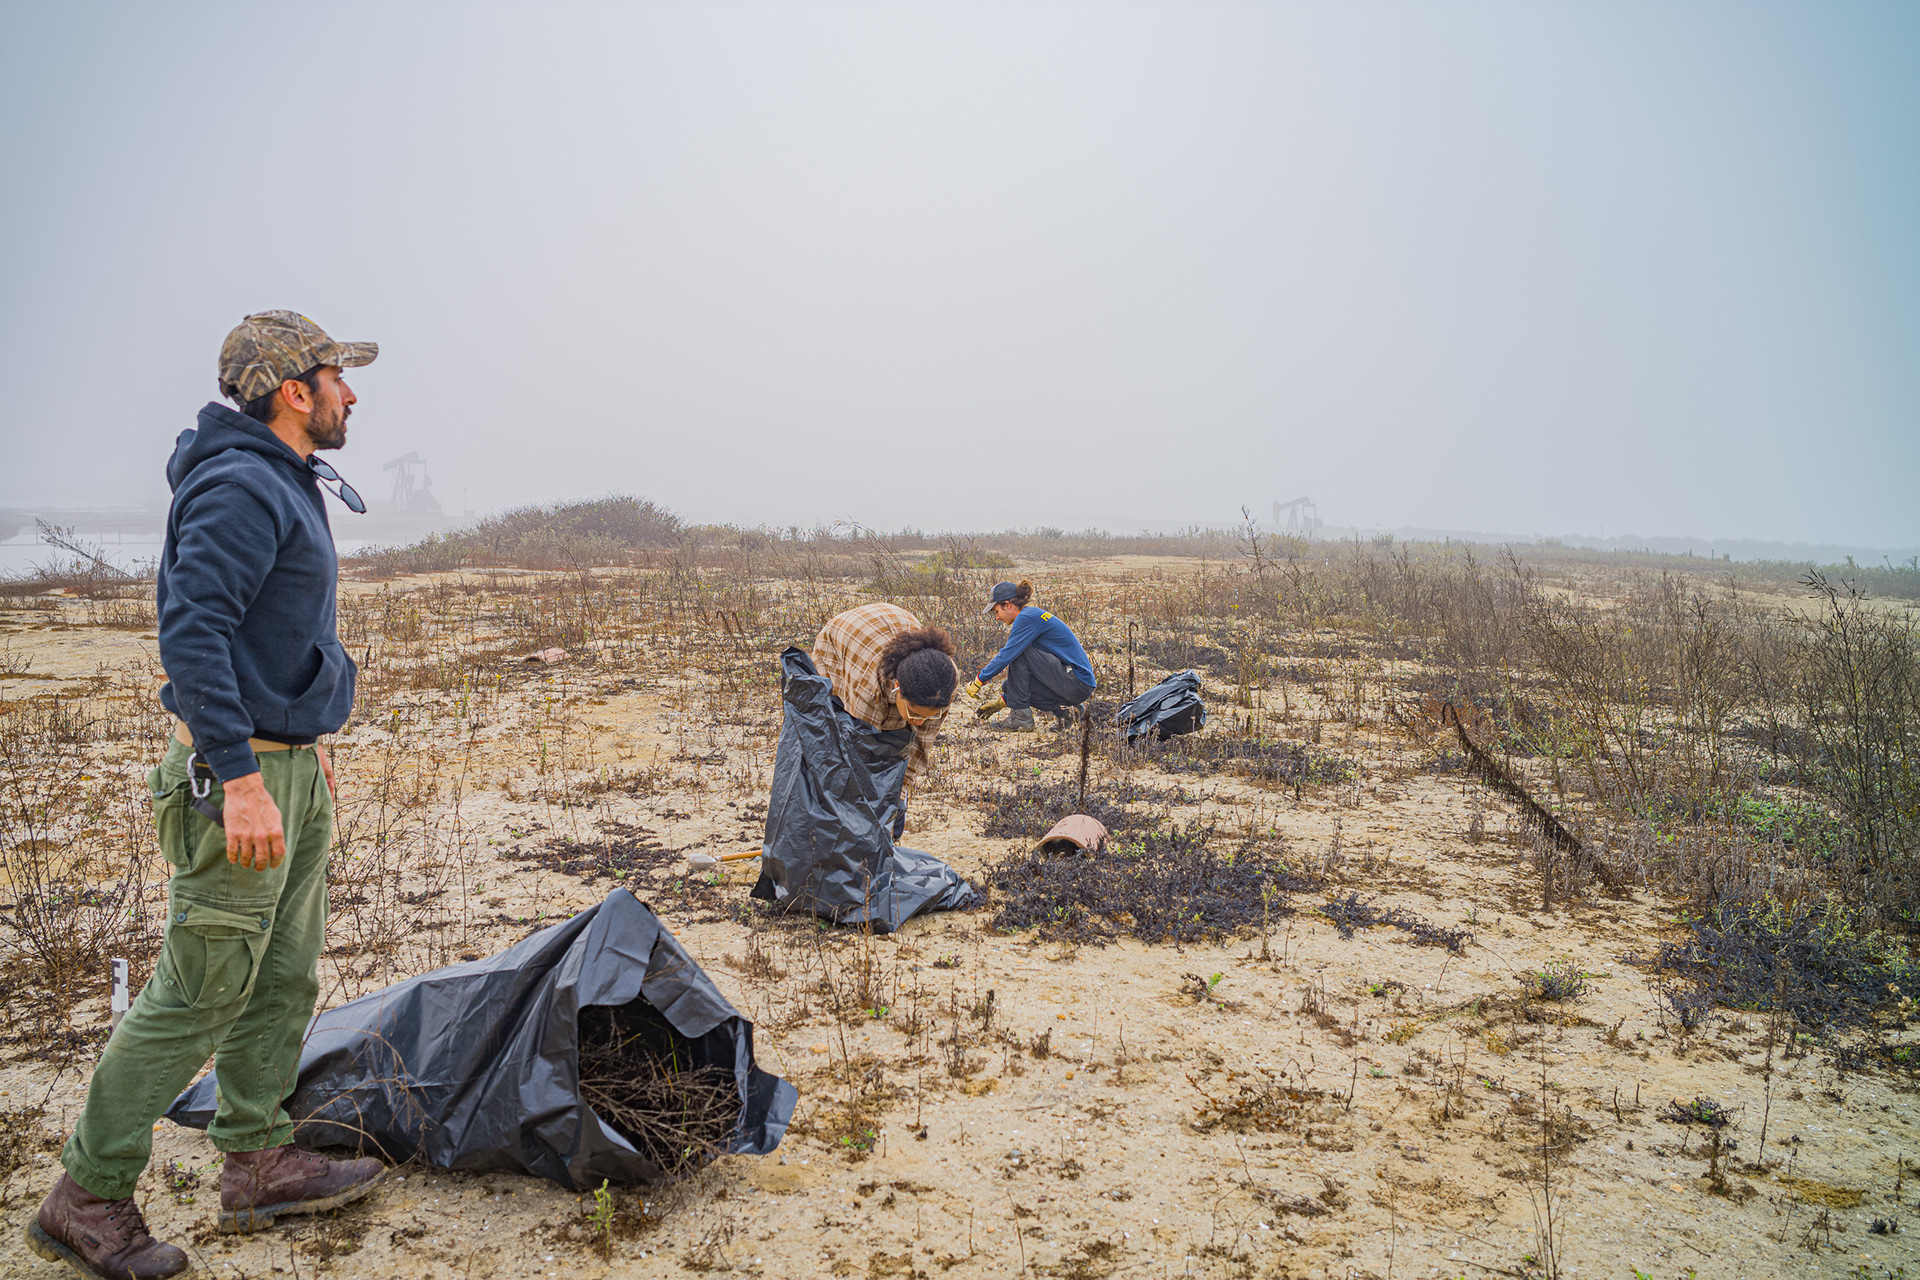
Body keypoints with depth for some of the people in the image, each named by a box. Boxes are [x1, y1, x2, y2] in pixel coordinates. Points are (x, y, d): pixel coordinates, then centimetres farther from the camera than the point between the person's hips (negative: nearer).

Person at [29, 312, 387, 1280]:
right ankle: (86, 1201, 12)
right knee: (199, 993, -2)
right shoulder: (240, 489, -17)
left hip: (291, 769, 10)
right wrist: (242, 780, -30)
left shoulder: (283, 487, 15)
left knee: (284, 979, 15)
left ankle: (258, 1163, 28)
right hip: (240, 774, -10)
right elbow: (194, 634, -26)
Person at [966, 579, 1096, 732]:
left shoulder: (1027, 618, -12)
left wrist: (979, 680, -6)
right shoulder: (1034, 615, 18)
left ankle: (1021, 717, -11)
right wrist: (1001, 701, 20)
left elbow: (1006, 655, -18)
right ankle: (1061, 710, 3)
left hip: (1078, 684, -10)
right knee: (1011, 685, 9)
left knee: (1019, 652, -13)